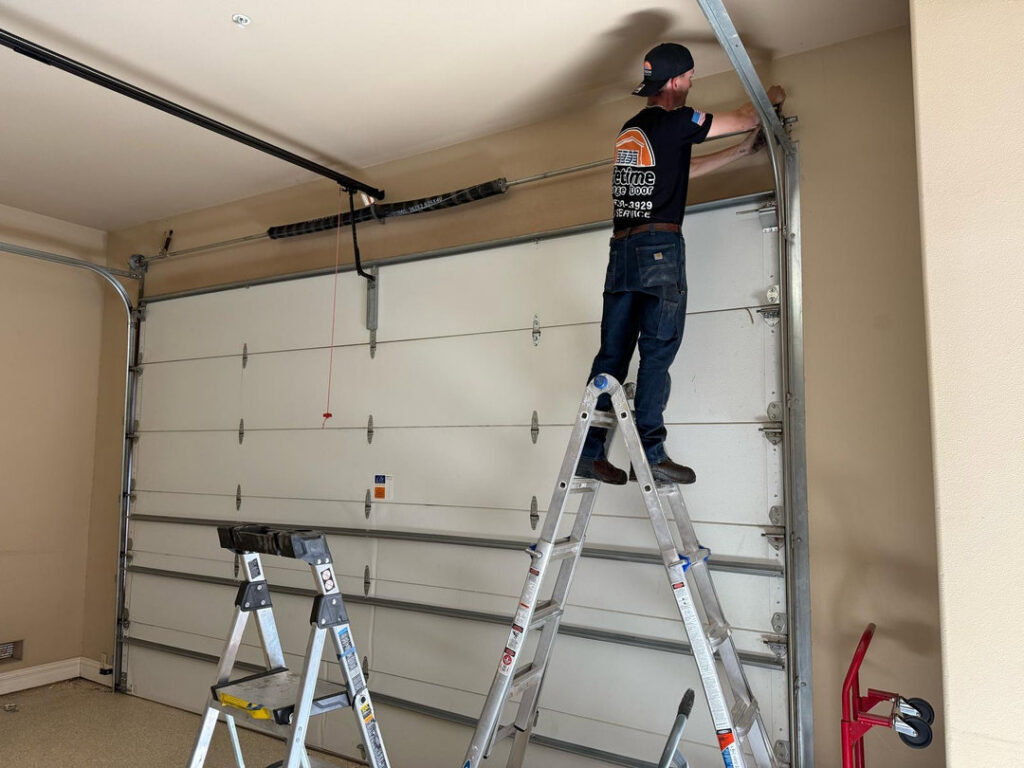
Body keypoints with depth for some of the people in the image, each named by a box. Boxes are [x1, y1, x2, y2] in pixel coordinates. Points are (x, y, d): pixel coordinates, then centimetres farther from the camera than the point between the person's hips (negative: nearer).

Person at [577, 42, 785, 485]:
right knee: (658, 350, -7)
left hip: (621, 248, 7)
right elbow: (743, 119, 10)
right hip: (659, 246, -7)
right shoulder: (674, 121, 0)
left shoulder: (630, 129, 23)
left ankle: (590, 453, 3)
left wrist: (742, 151, 37)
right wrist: (771, 98, 32)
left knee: (613, 353, 4)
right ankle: (650, 454, -9)